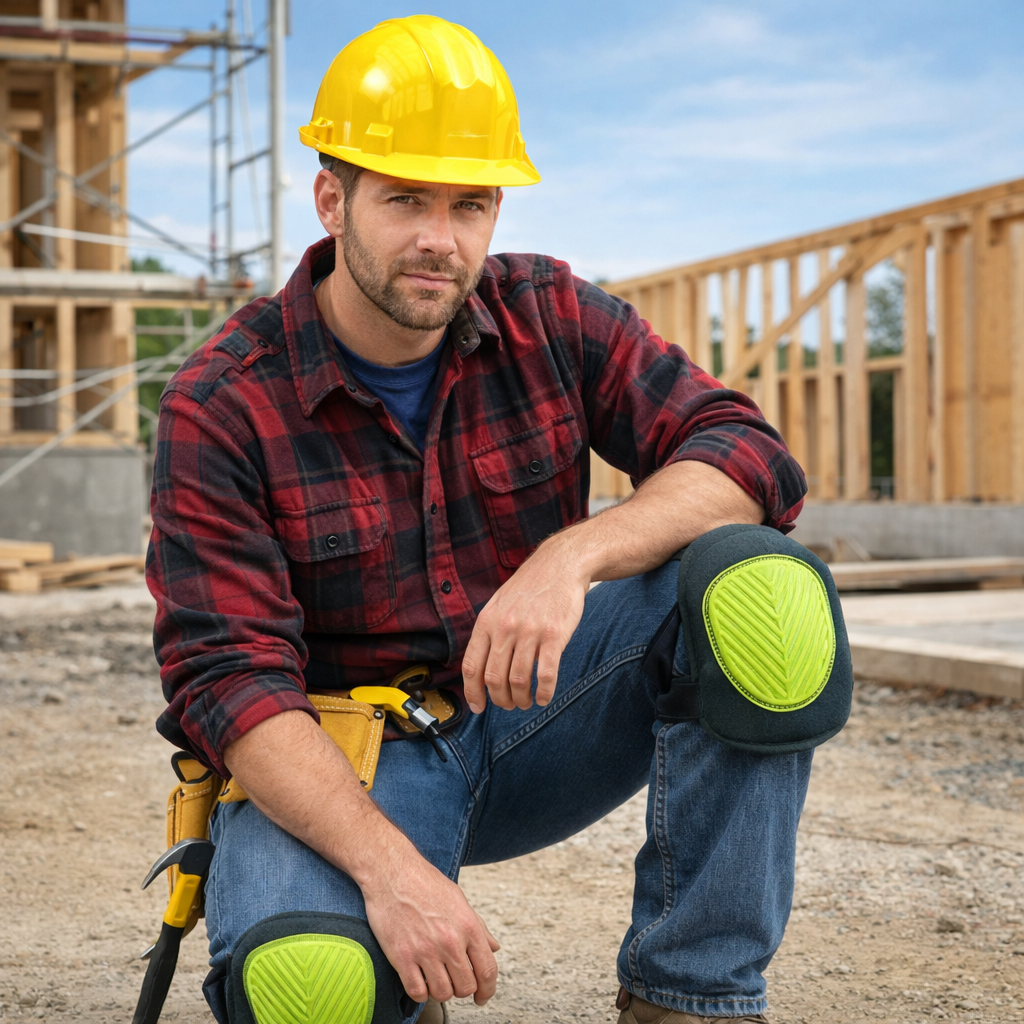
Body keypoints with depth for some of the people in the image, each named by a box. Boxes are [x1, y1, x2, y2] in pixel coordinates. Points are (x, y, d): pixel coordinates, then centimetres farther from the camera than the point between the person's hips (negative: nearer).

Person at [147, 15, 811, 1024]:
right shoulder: (221, 404, -13)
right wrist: (388, 864, -35)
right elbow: (229, 680, -19)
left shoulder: (551, 317, -4)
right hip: (338, 762, -3)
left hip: (528, 715, 3)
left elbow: (748, 455, -14)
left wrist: (574, 553, -34)